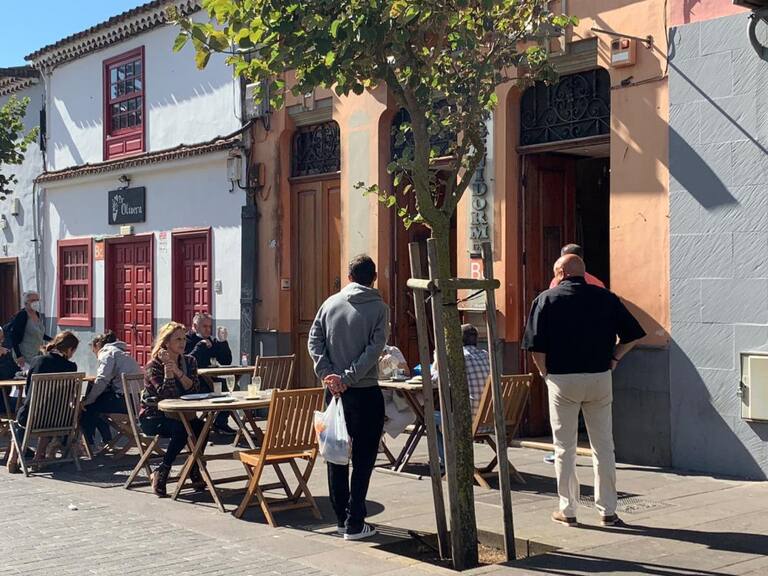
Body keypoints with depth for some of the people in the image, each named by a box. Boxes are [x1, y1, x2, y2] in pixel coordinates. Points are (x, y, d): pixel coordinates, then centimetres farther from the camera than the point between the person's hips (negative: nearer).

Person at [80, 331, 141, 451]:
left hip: (125, 399, -10)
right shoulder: (120, 353, 28)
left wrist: (88, 400, -9)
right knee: (96, 404, 26)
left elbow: (102, 380, -15)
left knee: (86, 407, 4)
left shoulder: (107, 352, -2)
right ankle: (107, 441, 32)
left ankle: (89, 444, 14)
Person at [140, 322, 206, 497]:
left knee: (200, 426, -24)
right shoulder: (154, 365, -11)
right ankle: (161, 473, -20)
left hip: (178, 415, 5)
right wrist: (168, 369, -28)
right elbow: (167, 394, -22)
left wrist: (178, 371, -23)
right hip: (152, 418, -5)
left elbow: (194, 389, -12)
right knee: (181, 429, -33)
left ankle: (195, 469, -7)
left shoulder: (189, 361, 4)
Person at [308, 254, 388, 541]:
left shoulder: (330, 303, 6)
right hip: (366, 391, -4)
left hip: (334, 390, 4)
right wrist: (349, 377, -14)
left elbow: (314, 340, -1)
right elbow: (374, 349, -14)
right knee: (363, 457, 2)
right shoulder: (379, 307, -4)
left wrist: (328, 374, -7)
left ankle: (341, 518, 18)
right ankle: (354, 524, 2)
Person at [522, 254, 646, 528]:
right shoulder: (606, 298, 4)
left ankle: (567, 510, 13)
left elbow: (536, 346, -9)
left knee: (564, 448, 8)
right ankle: (607, 511, 14)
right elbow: (632, 334, 3)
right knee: (603, 447, 10)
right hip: (600, 379, 2)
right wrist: (613, 359, 9)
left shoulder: (547, 299, -2)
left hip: (562, 380, -2)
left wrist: (545, 372, 4)